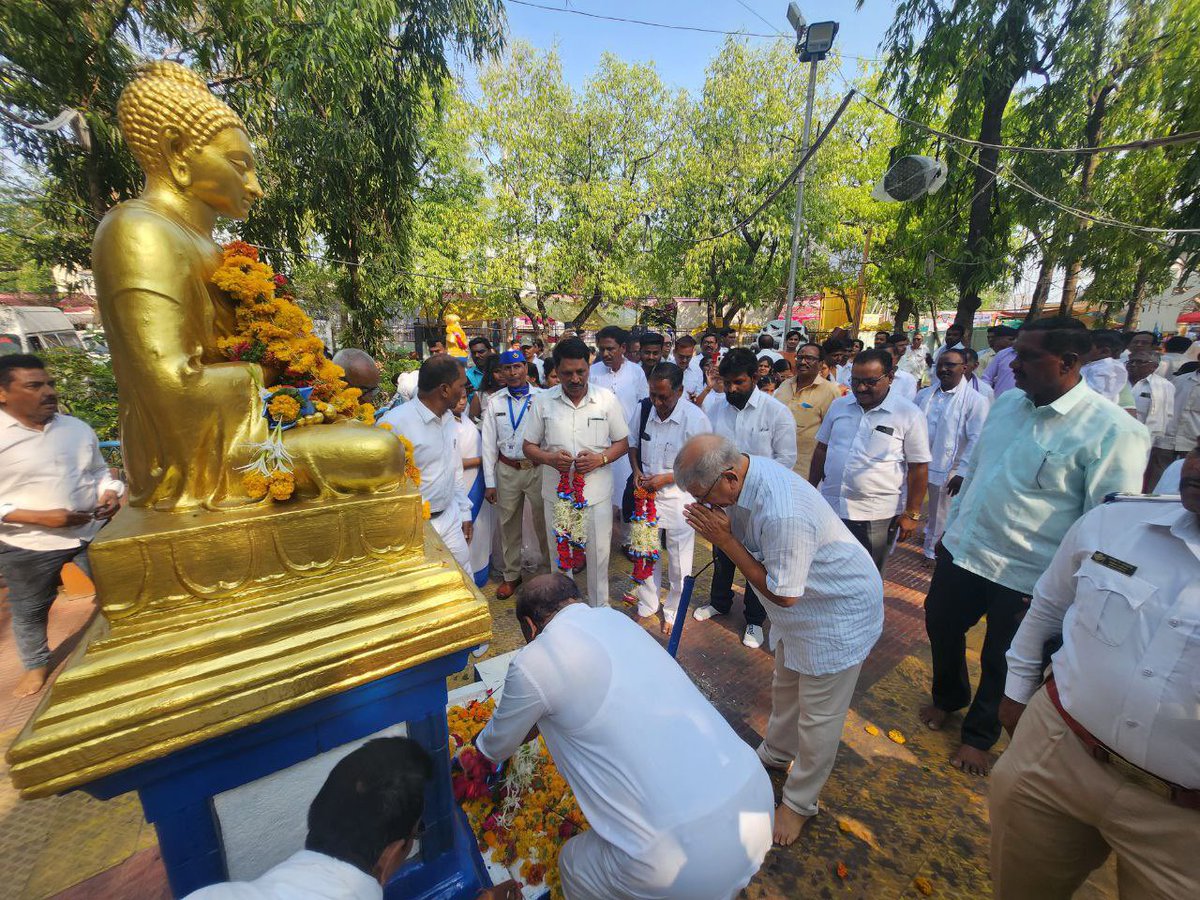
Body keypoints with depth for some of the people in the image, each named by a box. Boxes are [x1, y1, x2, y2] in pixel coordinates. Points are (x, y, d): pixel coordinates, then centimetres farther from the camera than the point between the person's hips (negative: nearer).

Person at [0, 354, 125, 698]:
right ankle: (36, 664, 41)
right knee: (29, 610, 16)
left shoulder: (78, 428, 1)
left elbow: (99, 471, 12)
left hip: (93, 532, 3)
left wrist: (110, 494, -8)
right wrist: (42, 518, -22)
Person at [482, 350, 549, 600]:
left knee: (544, 522, 10)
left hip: (538, 468, -2)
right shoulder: (494, 402, 1)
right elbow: (489, 443, 3)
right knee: (509, 524, 14)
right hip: (507, 471, 2)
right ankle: (511, 574, 33)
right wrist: (489, 482, 2)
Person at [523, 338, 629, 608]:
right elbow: (529, 446, 2)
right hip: (557, 492, 1)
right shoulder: (542, 401, -3)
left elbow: (622, 442, 2)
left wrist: (600, 459, -17)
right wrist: (550, 459, -18)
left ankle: (600, 608, 35)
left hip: (597, 492, -1)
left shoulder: (607, 399, -4)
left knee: (598, 554, 11)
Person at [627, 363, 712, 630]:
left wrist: (666, 478, -20)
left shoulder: (696, 419, -21)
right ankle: (646, 605, 43)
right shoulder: (643, 408, -8)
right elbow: (633, 443, 9)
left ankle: (674, 612, 39)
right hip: (646, 491, 4)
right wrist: (637, 471, -8)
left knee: (679, 561, 13)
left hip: (679, 495, -3)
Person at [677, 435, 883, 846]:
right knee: (785, 687, 27)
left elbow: (782, 594, -29)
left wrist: (725, 540, -29)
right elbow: (746, 536, -2)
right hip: (804, 602, 9)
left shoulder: (781, 514, -41)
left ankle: (800, 802, 33)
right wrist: (716, 529, -24)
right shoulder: (745, 473, -14)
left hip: (840, 610, -9)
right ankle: (776, 753, 52)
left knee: (818, 715, 10)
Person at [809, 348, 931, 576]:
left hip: (876, 516, -3)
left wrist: (911, 514, -6)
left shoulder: (909, 415, -8)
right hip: (829, 506, 4)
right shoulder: (838, 405, 3)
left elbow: (918, 468, -6)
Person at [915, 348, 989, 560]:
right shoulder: (924, 394, 5)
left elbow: (976, 440, -11)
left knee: (939, 517, 13)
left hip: (946, 471, -3)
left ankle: (931, 551, 32)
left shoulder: (976, 400, -9)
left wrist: (961, 473, -15)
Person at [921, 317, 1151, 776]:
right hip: (960, 550, 6)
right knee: (941, 628, 22)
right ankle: (948, 697, 51)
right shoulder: (1007, 402, 1)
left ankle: (978, 735, 43)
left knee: (1001, 664, 17)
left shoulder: (1114, 432, -18)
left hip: (1025, 576, -5)